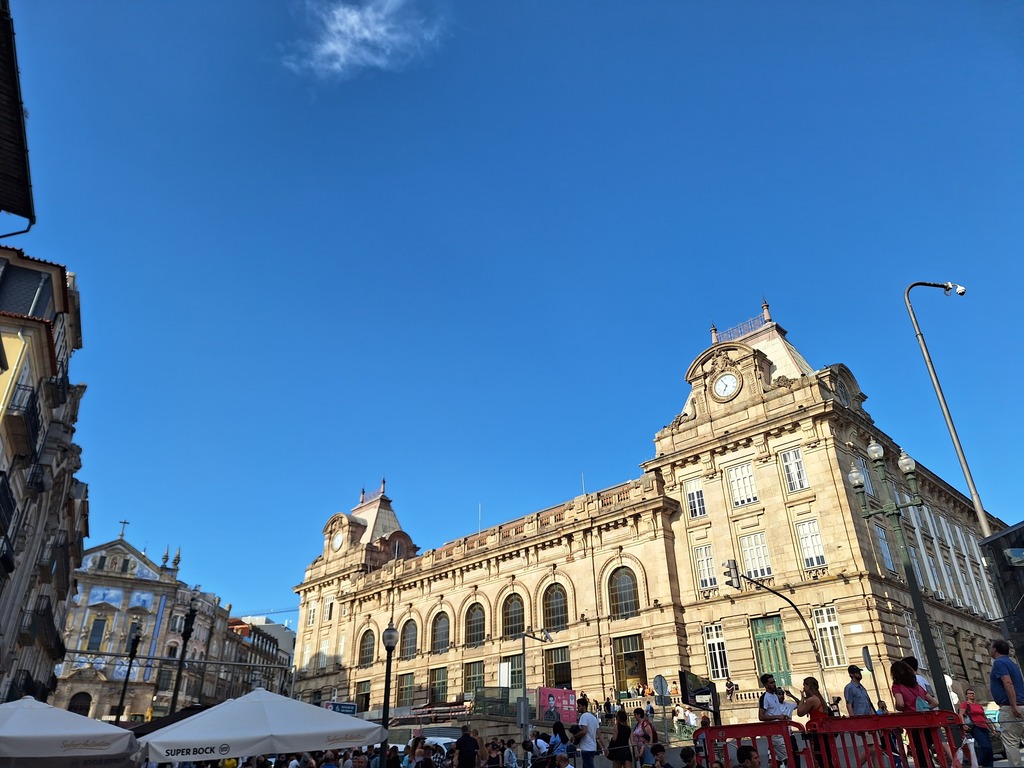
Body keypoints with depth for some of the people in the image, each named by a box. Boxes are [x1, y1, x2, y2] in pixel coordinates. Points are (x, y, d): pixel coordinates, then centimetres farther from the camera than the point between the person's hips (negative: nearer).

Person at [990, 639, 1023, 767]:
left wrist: (1013, 706, -24)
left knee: (1010, 742, -6)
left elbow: (1008, 683, -22)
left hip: (1010, 708, -9)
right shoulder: (1011, 663, 20)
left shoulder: (999, 662, -9)